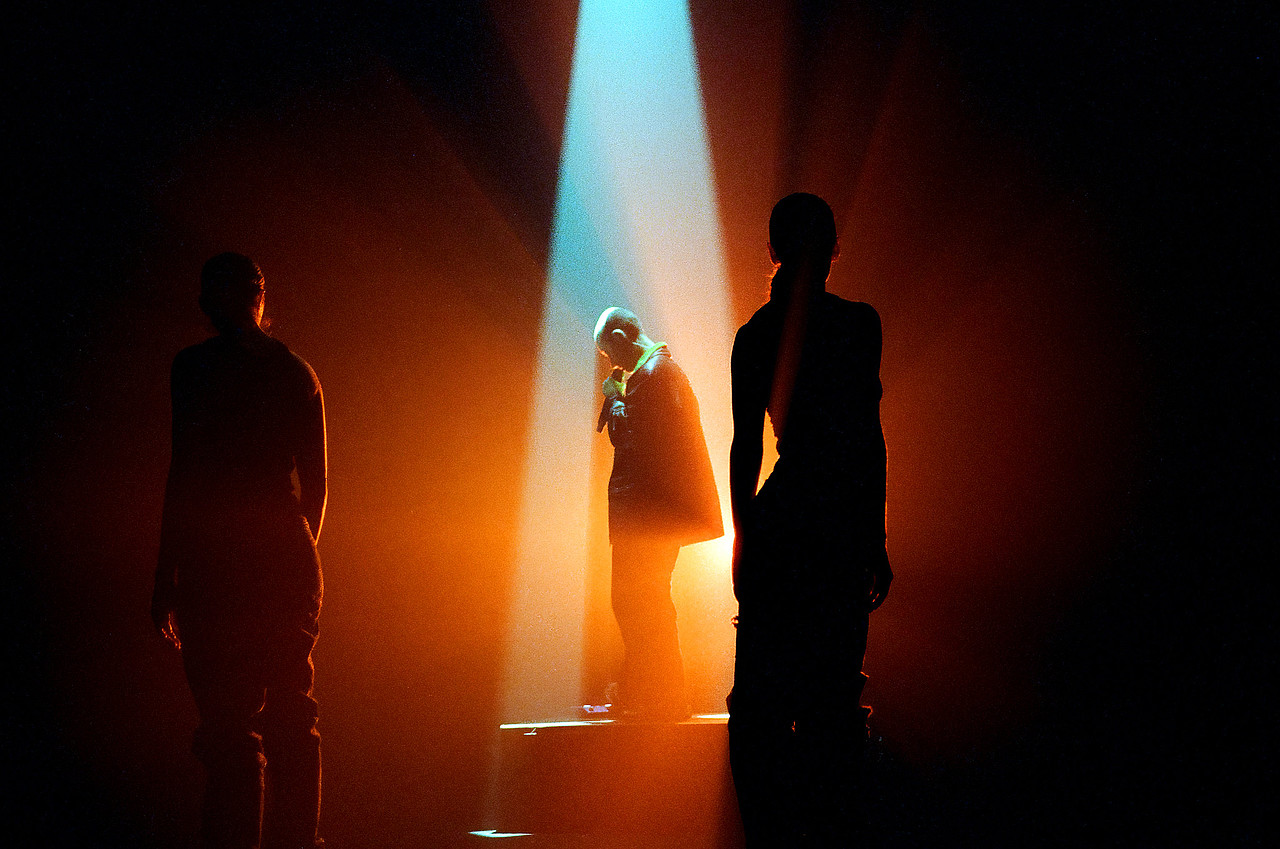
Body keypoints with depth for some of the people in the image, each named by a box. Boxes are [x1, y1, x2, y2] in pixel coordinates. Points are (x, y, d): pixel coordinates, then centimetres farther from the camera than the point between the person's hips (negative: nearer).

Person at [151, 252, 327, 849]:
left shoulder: (194, 367, -3)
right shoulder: (296, 372, 12)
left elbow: (183, 474, -8)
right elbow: (316, 483, 13)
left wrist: (167, 574, -6)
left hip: (218, 557, -5)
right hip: (288, 554, 5)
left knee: (230, 727, -7)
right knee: (290, 719, 10)